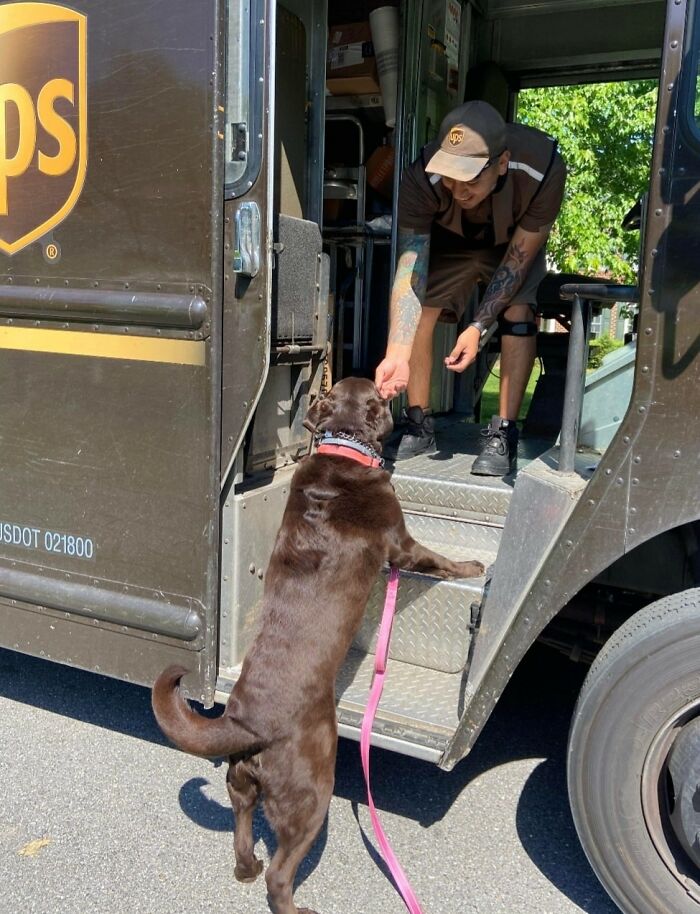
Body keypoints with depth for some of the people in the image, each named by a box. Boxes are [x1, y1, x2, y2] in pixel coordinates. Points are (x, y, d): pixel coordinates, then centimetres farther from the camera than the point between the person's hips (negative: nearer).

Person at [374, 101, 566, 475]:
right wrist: (397, 354, -50)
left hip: (516, 240, -1)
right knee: (417, 309, -17)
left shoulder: (542, 169, -39)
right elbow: (410, 270, -39)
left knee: (518, 310, -25)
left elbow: (518, 258, -28)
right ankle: (418, 426, -2)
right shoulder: (422, 178, -37)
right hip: (450, 239, 1)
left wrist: (478, 327, -35)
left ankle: (503, 434, -17)